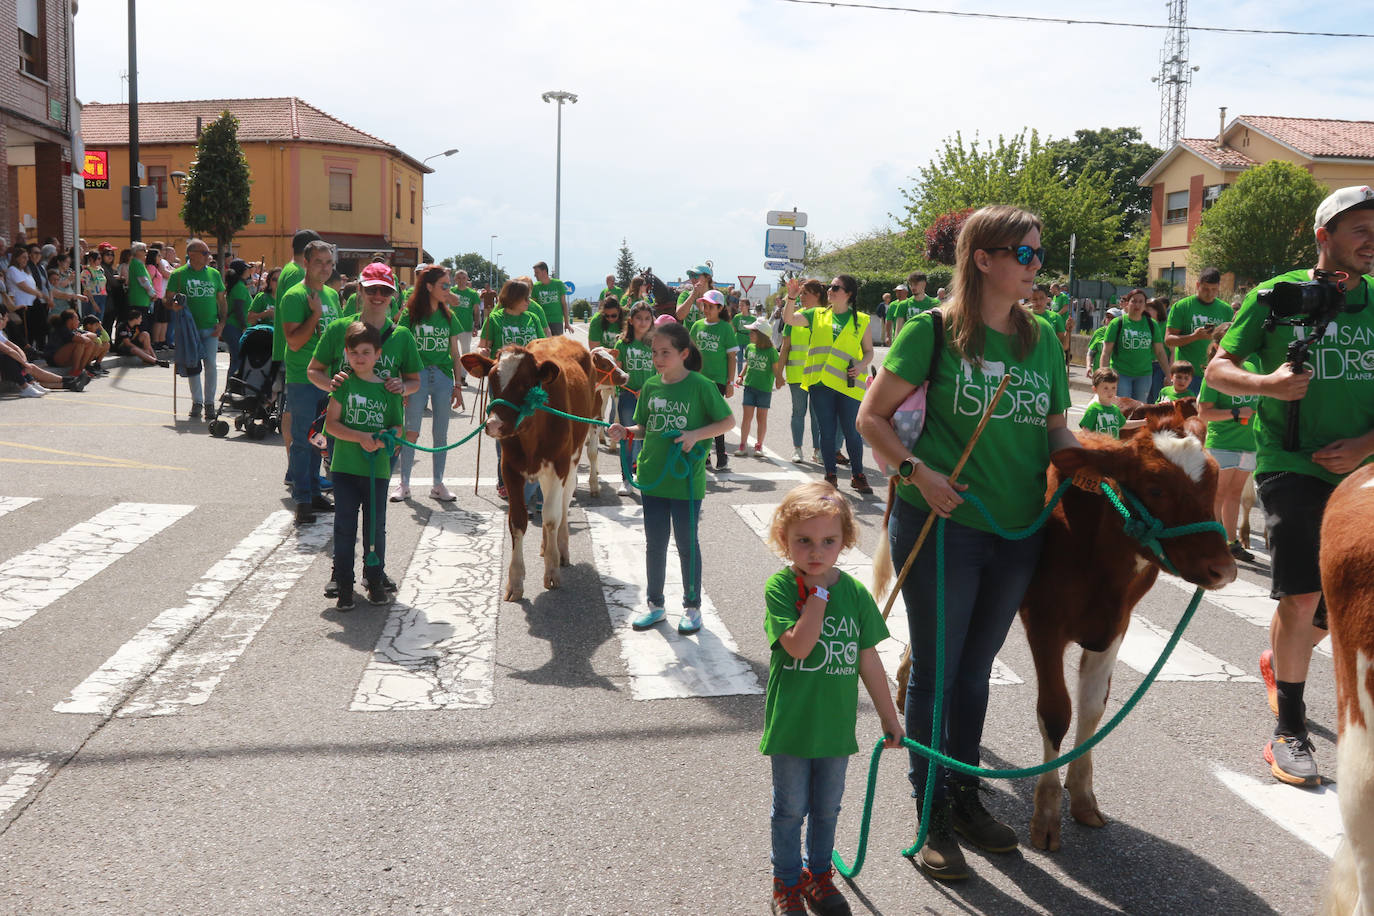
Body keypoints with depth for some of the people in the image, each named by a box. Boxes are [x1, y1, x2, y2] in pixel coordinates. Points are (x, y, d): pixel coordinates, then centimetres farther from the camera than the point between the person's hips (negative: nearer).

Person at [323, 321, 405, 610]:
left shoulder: (388, 389, 4)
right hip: (345, 467, -1)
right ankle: (344, 584, 13)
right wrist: (360, 437, -18)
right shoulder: (344, 384, 0)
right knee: (344, 526, 3)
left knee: (376, 526, 9)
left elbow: (398, 427, 7)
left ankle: (375, 581, 24)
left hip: (378, 468, 1)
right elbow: (331, 423, -5)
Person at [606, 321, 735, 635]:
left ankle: (692, 606, 25)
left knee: (687, 544, 9)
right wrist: (625, 431, -8)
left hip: (686, 480, -4)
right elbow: (644, 428, 11)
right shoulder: (651, 386, 3)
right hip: (652, 478, 5)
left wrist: (696, 435, -19)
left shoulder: (701, 386, -11)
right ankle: (655, 604, 30)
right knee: (654, 543, 15)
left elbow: (728, 421, -7)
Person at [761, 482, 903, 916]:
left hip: (836, 724, 3)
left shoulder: (854, 592, -4)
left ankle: (819, 873, 40)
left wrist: (889, 717, 9)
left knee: (827, 807, 19)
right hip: (791, 724, -3)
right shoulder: (780, 587, -16)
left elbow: (868, 660, 3)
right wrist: (819, 594, -26)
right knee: (790, 808, 12)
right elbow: (799, 645, -28)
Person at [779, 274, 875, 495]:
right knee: (827, 431, 5)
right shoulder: (817, 315, 12)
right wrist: (791, 298, -13)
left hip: (848, 384, -1)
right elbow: (789, 319, 2)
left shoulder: (861, 321, 8)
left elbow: (869, 352, 12)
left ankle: (857, 476, 13)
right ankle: (830, 476, 16)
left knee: (851, 432, -1)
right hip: (821, 383, 2)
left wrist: (861, 366, -8)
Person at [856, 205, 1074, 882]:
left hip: (1017, 532, 5)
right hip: (939, 523, -5)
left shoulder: (1042, 340, 8)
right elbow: (872, 418, -6)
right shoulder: (934, 330, -8)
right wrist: (917, 473, -20)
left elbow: (1056, 428, 16)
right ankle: (932, 818, 20)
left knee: (975, 671, 18)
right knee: (935, 671, 5)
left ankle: (965, 798, 34)